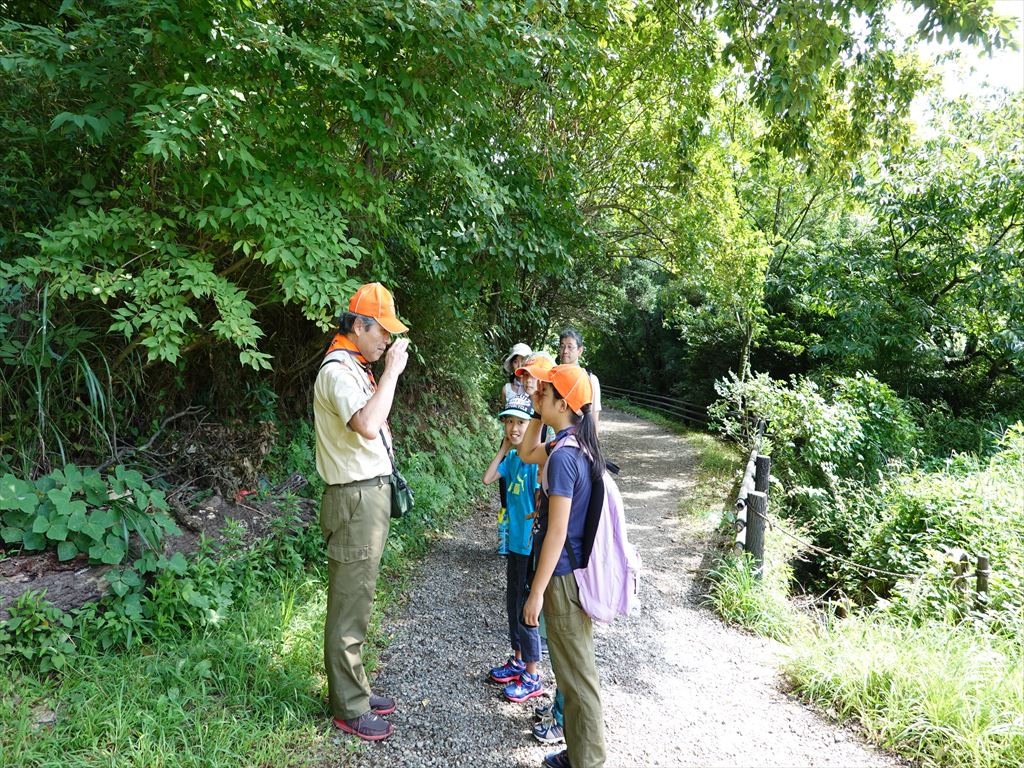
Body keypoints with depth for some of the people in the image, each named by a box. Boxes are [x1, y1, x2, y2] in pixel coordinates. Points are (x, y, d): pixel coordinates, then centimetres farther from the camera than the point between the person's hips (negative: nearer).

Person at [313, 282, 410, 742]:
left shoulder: (354, 368, 15)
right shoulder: (338, 371, -17)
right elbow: (367, 426, -34)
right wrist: (392, 370, -26)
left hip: (371, 494, 10)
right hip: (356, 500, -10)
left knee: (356, 602, 19)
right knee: (349, 609, 1)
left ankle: (354, 691, 32)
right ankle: (348, 709, 15)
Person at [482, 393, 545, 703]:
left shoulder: (537, 459, -19)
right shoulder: (513, 457, 5)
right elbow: (487, 479, 4)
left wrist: (536, 540, -21)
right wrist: (504, 448, 2)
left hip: (531, 547, -8)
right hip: (515, 543, 8)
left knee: (526, 611, 2)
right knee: (513, 604, 19)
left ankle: (532, 677, 17)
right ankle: (518, 660, 36)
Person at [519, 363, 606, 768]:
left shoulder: (563, 455, -23)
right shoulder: (579, 443, 4)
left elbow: (557, 532, -22)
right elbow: (527, 454, 22)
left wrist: (537, 592, -16)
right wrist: (537, 415, 8)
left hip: (564, 575, -9)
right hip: (579, 569, 9)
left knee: (576, 673, 6)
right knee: (578, 666, 21)